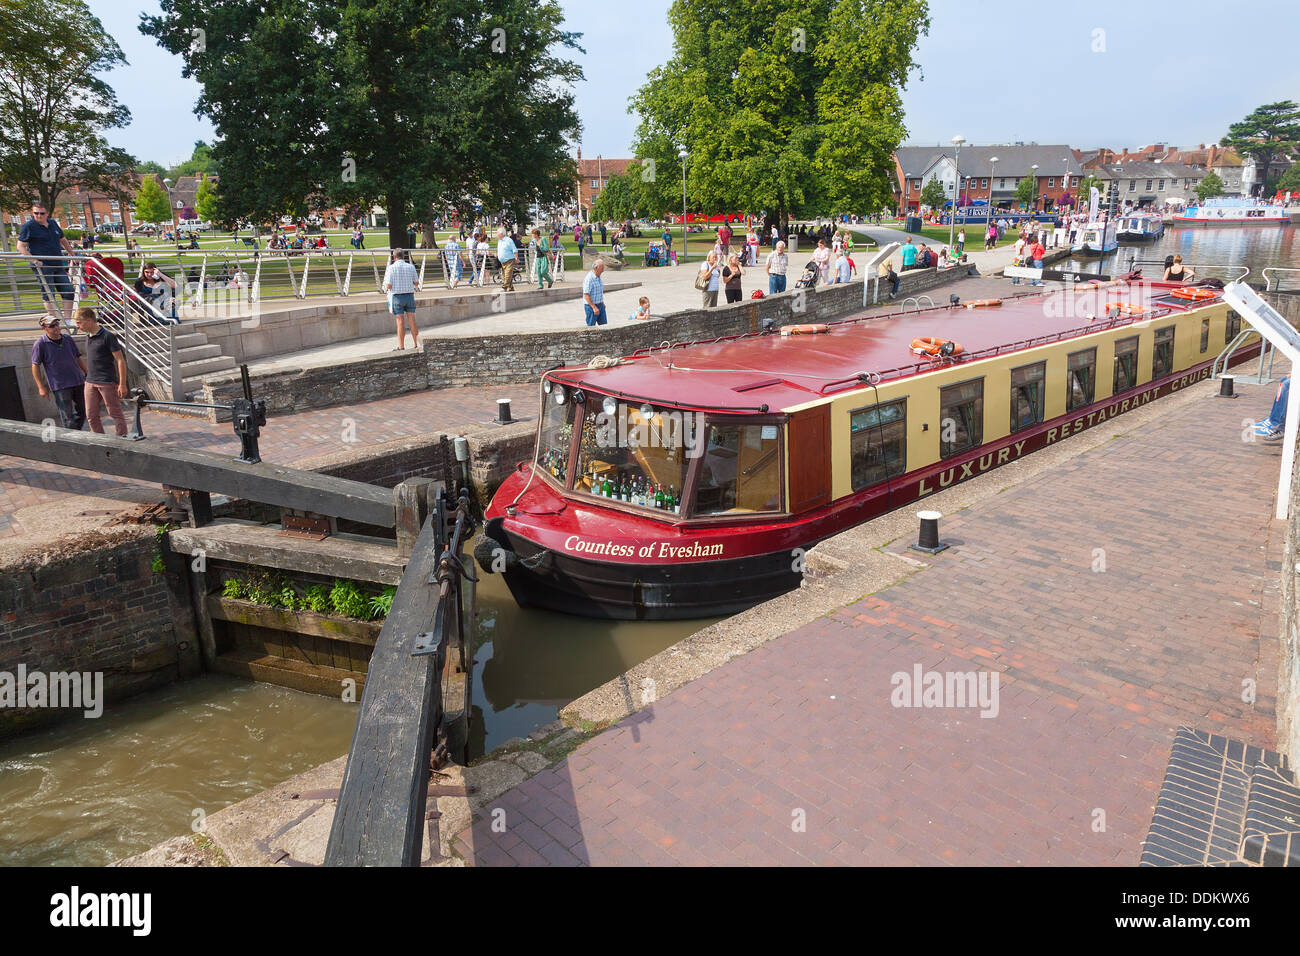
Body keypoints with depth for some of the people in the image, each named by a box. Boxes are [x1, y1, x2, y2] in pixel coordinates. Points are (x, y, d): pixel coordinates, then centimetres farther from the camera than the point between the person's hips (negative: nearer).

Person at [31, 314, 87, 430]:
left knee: (82, 411, 11)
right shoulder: (40, 344, -6)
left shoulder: (68, 339, 9)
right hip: (60, 386, -5)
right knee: (67, 416, -6)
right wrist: (41, 387, -8)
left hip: (78, 381, 5)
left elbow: (78, 358, 17)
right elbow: (35, 366, -4)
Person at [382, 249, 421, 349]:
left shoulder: (391, 268, -7)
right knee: (412, 321, 5)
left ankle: (401, 347, 2)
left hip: (397, 297, -2)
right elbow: (416, 283, 8)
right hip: (409, 295, 2)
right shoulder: (411, 267, 1)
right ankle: (415, 345, 10)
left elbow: (388, 286, -10)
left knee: (400, 322, 0)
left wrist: (386, 278, 10)